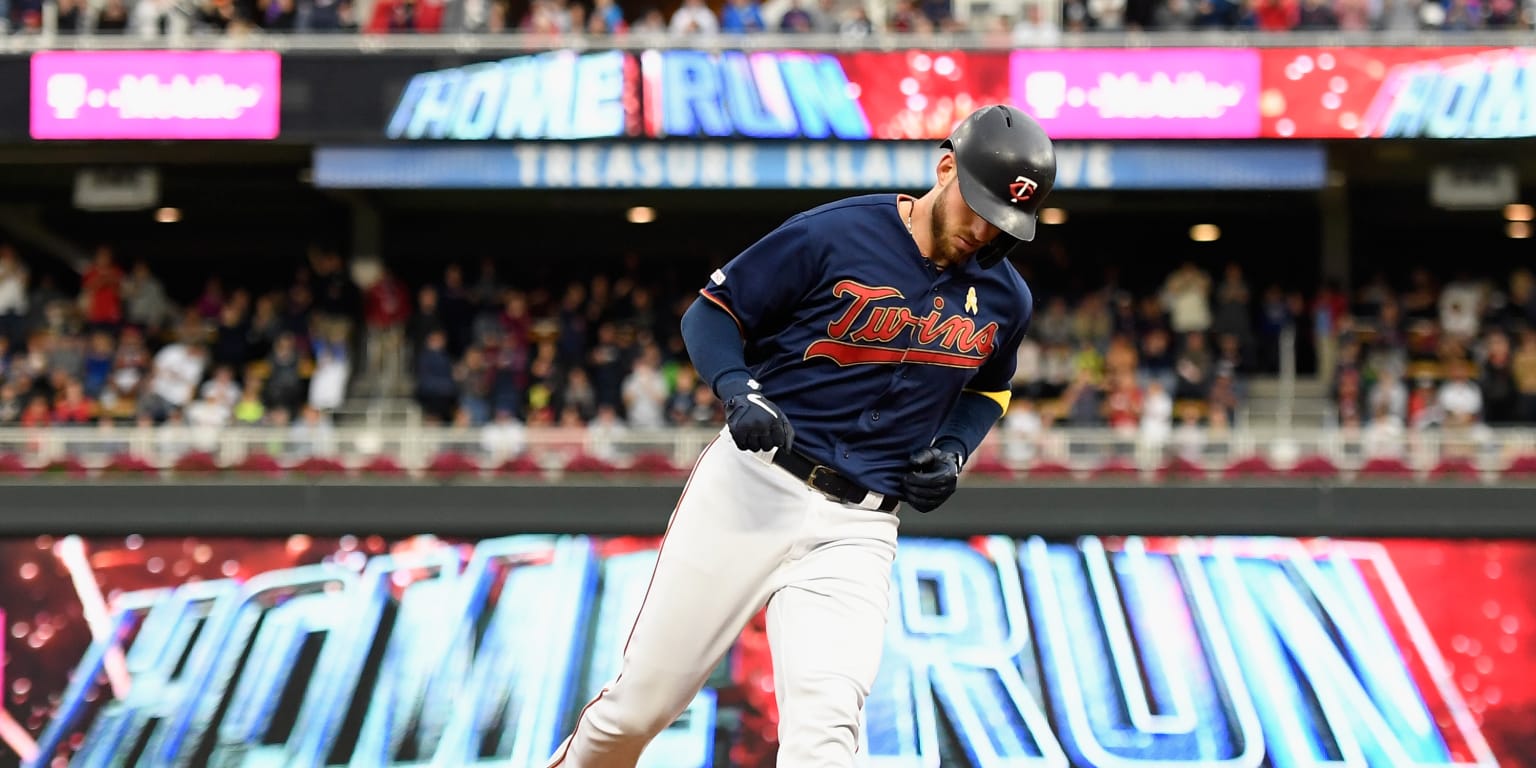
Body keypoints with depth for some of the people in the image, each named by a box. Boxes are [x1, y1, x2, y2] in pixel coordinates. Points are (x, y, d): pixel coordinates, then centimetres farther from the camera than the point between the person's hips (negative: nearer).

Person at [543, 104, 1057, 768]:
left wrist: (952, 450, 5)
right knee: (639, 706, 3)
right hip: (751, 489, -2)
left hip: (856, 529, 2)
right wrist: (739, 393, -20)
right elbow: (710, 313, -1)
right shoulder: (833, 236, -8)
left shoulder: (1006, 299, 6)